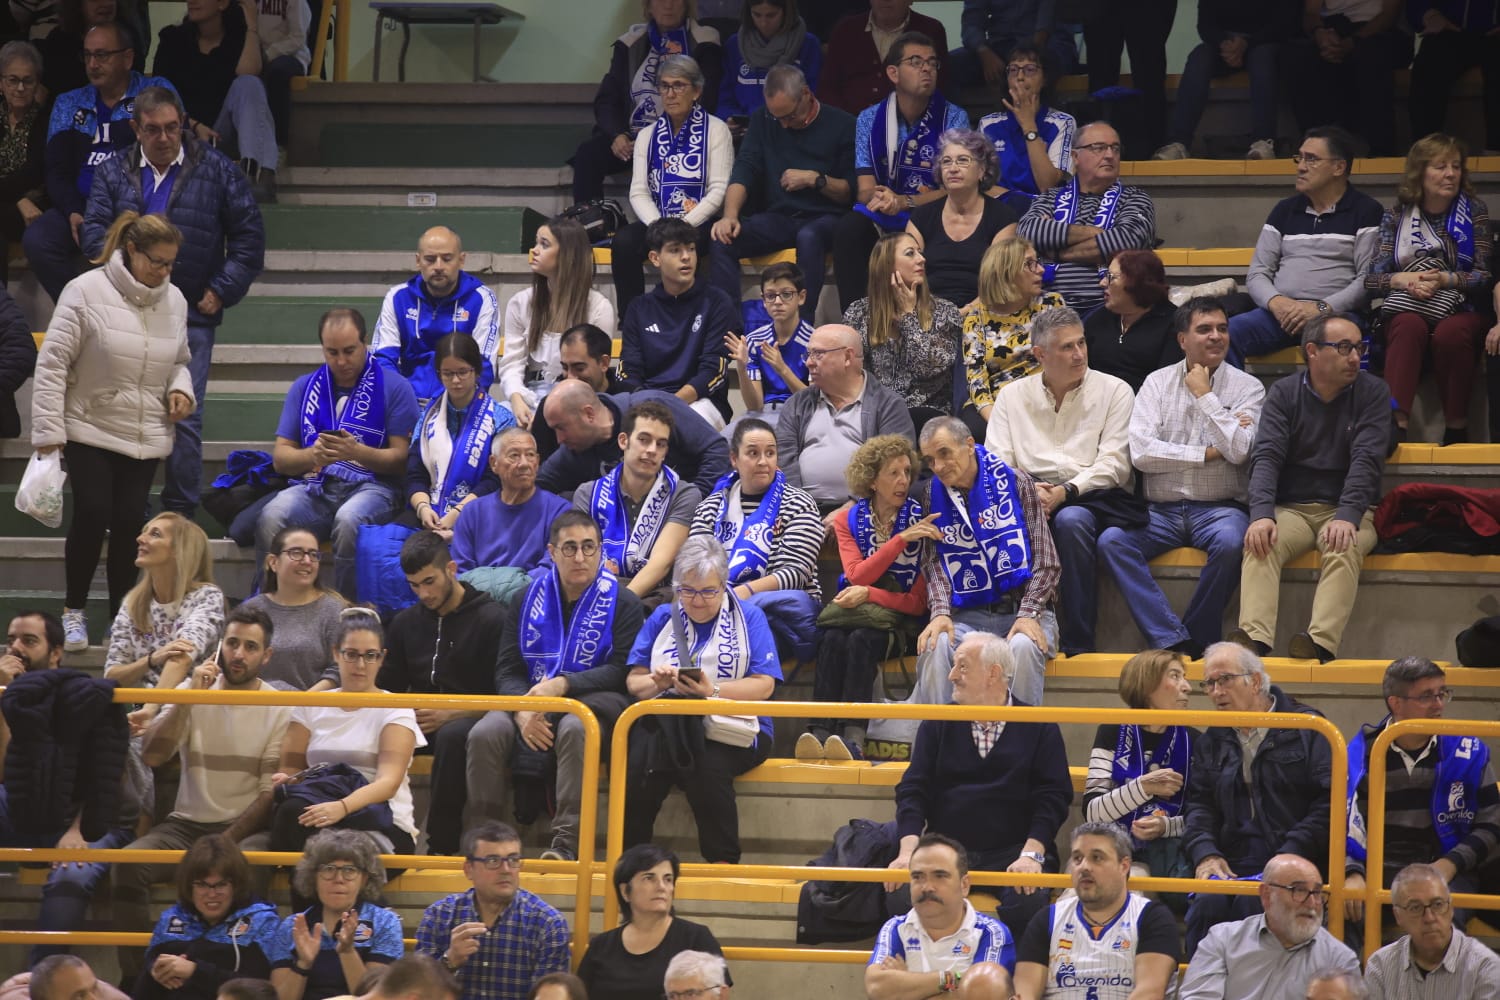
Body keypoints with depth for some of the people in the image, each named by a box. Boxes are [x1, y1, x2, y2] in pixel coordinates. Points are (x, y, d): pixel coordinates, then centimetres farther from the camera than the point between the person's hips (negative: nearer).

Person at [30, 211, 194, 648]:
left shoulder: (174, 301, 4)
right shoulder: (86, 292, -12)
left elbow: (179, 360, 20)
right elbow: (52, 363, -11)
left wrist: (180, 389, -3)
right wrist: (48, 432, -14)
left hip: (146, 437, 4)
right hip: (90, 430, -4)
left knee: (129, 521, 1)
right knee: (93, 514, -13)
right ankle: (73, 610, 5)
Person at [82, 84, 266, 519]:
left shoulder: (216, 170, 4)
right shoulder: (114, 172, 9)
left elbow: (248, 237, 7)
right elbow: (94, 232, 1)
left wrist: (222, 291, -1)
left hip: (192, 314, -2)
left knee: (184, 416, -5)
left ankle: (181, 512, 4)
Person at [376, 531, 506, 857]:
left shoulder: (492, 619, -2)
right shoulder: (406, 622, 16)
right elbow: (387, 688, 19)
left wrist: (449, 715, -17)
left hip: (468, 721, -5)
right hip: (419, 723, 5)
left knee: (452, 735, -40)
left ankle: (442, 845, -34)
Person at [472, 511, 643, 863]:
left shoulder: (622, 603, 4)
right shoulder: (529, 598, 13)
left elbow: (621, 672, -4)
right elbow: (506, 669, 8)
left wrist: (563, 685, -17)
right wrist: (523, 711, -13)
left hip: (591, 704, -3)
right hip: (529, 699, 3)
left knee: (574, 729, -39)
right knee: (485, 734, -29)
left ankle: (566, 842, -39)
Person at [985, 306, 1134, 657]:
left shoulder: (1114, 391, 8)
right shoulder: (1012, 395, 16)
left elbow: (1113, 465, -2)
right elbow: (996, 463, 7)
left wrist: (1066, 492, -17)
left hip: (1091, 498, -2)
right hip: (1028, 497, 2)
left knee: (1071, 519, -38)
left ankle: (1079, 645, -33)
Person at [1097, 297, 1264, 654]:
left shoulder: (1246, 387, 6)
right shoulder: (1158, 383, 10)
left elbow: (1240, 450, -11)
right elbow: (1141, 451, -3)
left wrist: (1204, 395, -5)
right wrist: (1206, 454, -6)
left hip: (1219, 508, -2)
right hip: (1161, 510, 2)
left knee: (1230, 543, -36)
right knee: (1111, 541, -26)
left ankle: (1199, 640, -18)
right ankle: (1173, 640, -29)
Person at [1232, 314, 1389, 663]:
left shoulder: (1372, 393, 3)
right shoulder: (1284, 393, 6)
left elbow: (1367, 460, -9)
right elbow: (1266, 456, -6)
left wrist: (1348, 516, -26)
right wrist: (1262, 514, -24)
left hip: (1346, 508, -1)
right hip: (1291, 508, 1)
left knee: (1343, 547, -35)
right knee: (1261, 543, -30)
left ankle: (1322, 642, -51)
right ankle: (1254, 638, -47)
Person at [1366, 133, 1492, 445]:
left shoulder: (1474, 212, 6)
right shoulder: (1397, 215, 9)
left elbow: (1487, 276, -2)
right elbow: (1371, 278, 3)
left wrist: (1446, 279, -19)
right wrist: (1403, 280, -19)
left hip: (1460, 309, -1)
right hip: (1407, 308, 1)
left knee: (1450, 334, -37)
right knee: (1409, 327, -36)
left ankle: (1456, 429, -27)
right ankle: (1396, 422, -51)